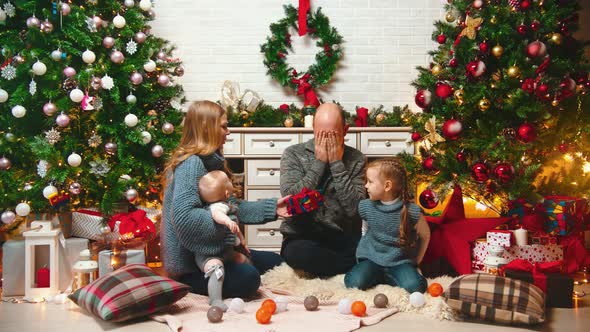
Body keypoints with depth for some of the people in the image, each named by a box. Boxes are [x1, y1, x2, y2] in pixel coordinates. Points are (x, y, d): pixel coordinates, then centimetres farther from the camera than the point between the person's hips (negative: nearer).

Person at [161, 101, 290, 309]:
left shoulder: (211, 161, 11)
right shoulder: (191, 163, -20)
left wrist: (271, 208, 4)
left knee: (274, 261, 13)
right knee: (248, 278, -30)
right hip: (188, 264, -10)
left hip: (210, 251, 10)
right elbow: (183, 217, -31)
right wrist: (218, 219, -42)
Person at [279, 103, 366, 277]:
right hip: (302, 238, -1)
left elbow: (354, 208, -12)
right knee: (297, 253, -36)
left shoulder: (356, 159, 1)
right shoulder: (293, 154, -2)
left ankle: (320, 267, -4)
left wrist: (337, 164, -14)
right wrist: (319, 162, -14)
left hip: (344, 238, 1)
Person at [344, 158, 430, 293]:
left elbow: (425, 235, 2)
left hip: (400, 262, -1)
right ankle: (377, 275, 1)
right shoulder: (366, 207, -4)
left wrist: (415, 261, 5)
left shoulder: (412, 211, -14)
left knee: (416, 287, -28)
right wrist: (365, 249, 10)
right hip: (371, 259, 1)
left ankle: (381, 276, -4)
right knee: (354, 282, -27)